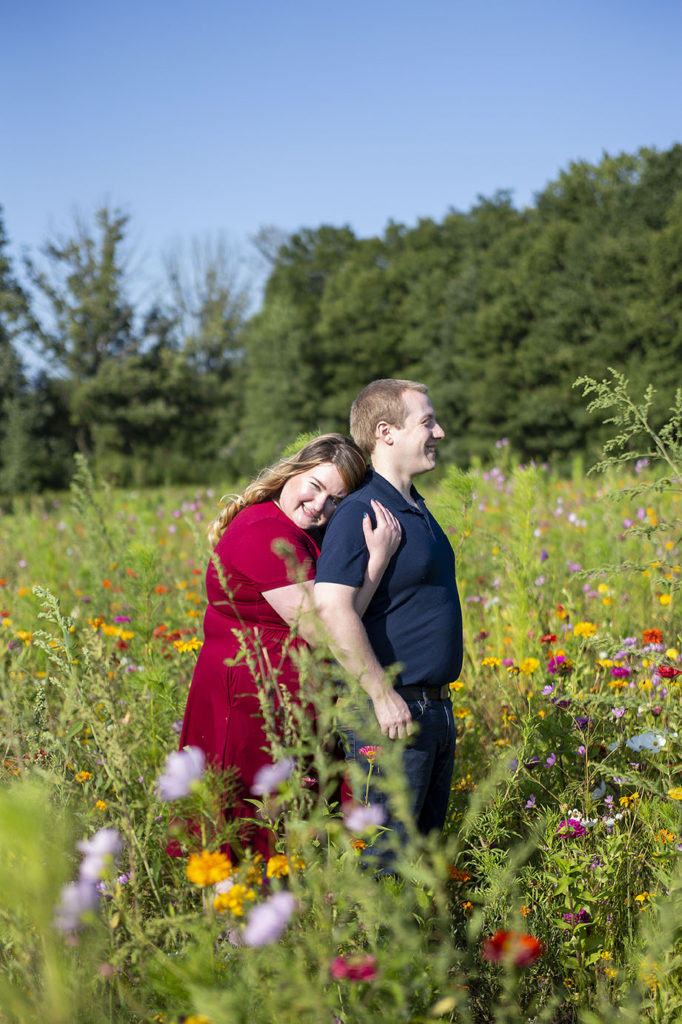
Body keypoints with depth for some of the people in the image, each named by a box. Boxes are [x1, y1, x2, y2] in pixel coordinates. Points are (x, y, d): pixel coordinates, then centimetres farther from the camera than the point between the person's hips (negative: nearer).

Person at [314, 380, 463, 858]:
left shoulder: (416, 508, 15)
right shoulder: (360, 513, -16)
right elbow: (332, 606, -27)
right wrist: (382, 694, -26)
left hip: (434, 707, 10)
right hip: (390, 712, -10)